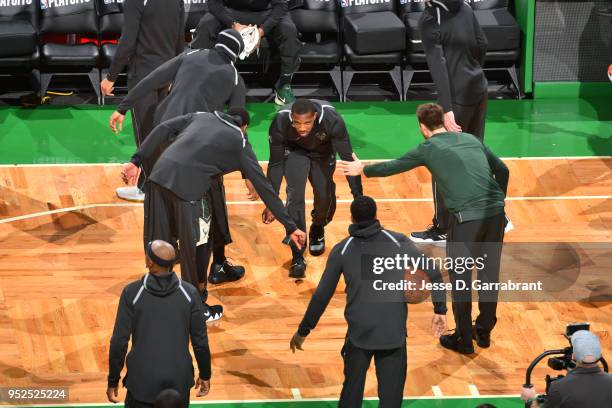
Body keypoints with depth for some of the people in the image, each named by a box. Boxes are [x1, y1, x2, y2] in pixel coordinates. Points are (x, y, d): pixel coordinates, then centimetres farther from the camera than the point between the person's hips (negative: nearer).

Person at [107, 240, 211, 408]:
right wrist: (205, 375, 14)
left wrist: (113, 381, 3)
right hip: (179, 381, 1)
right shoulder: (189, 293, -6)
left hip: (142, 382, -1)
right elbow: (200, 340, 0)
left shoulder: (131, 293, -10)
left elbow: (119, 341, -8)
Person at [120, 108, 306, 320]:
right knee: (196, 248, 14)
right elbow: (263, 186, 13)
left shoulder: (201, 116, 26)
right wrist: (290, 226, 14)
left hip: (159, 173, 5)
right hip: (189, 186, -5)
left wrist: (136, 161, 11)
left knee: (158, 243, 19)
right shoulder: (240, 143, 15)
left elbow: (163, 129, 12)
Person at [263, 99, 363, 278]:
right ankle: (297, 257, -15)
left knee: (325, 196, -2)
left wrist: (359, 198, -34)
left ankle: (317, 230, 35)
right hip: (294, 151, -1)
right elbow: (275, 163, -24)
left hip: (323, 152, 1)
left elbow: (348, 158, -32)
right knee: (295, 195, -19)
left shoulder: (332, 120, -40)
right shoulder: (280, 122, -37)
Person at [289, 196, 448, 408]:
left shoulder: (342, 250, 2)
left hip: (358, 334, 1)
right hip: (394, 333, -1)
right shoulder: (397, 242, 1)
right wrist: (440, 310, 0)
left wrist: (303, 330, 12)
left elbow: (322, 295, 3)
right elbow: (433, 274, -6)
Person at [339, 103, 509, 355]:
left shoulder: (428, 149, 7)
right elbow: (502, 170, 19)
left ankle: (463, 339, 17)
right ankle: (484, 332, 30)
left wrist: (362, 169, 36)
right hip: (495, 214, 5)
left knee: (460, 277, 10)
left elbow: (391, 167, 20)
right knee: (489, 273, 18)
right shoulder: (471, 139, 18)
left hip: (466, 218, -5)